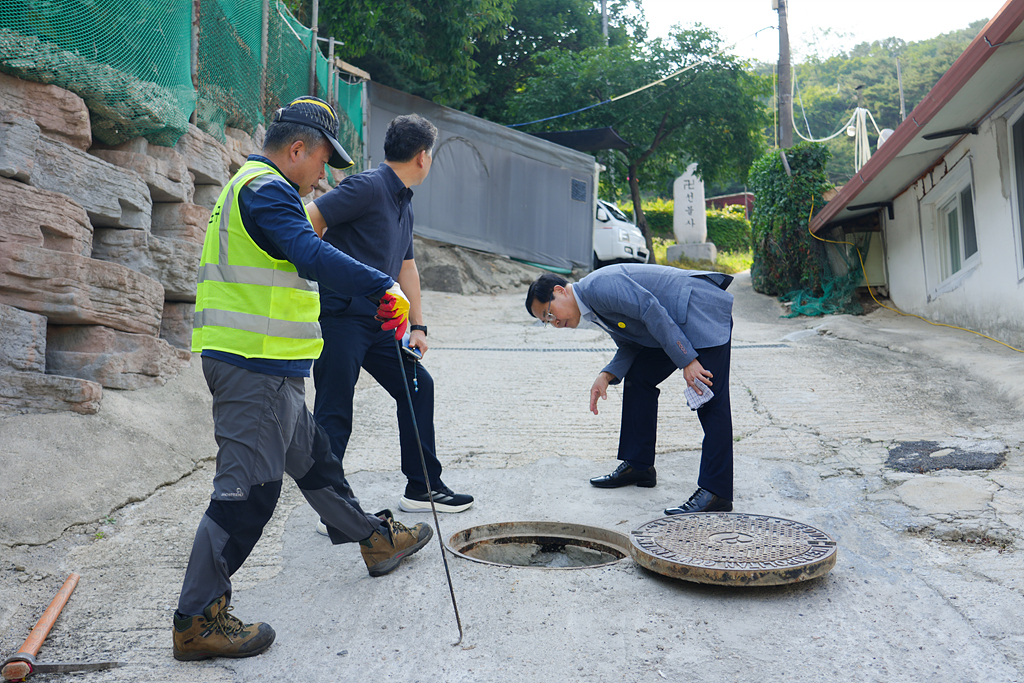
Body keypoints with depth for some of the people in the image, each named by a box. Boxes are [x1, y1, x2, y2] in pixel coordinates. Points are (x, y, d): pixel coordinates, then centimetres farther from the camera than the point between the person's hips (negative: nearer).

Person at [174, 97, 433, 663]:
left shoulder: (249, 187, 22)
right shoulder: (267, 189, -13)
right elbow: (312, 256, -30)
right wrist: (385, 288, -34)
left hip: (263, 367, 11)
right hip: (256, 367, -11)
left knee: (311, 457, 20)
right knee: (248, 488, -7)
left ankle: (377, 539, 37)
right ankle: (197, 619, 4)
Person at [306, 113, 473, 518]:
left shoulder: (404, 204, 17)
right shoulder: (368, 187, -13)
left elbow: (406, 266, 23)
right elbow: (308, 223, -19)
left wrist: (417, 325, 20)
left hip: (379, 321, 10)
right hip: (341, 316, -9)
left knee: (418, 385, 12)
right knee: (334, 413, -3)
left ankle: (422, 488, 23)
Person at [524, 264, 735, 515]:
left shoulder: (599, 286, -19)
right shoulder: (594, 309, 12)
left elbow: (651, 310, -25)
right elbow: (630, 346, 15)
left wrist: (687, 361, -25)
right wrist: (606, 376, -1)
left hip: (703, 311, -11)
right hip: (678, 323, 11)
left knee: (710, 399, -13)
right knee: (637, 378, 11)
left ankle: (716, 493, -12)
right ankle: (638, 466, 20)